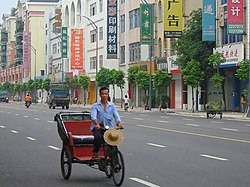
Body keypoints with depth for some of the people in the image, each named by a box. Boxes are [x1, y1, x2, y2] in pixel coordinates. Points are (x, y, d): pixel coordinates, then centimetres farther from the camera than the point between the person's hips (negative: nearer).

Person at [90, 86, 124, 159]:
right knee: (98, 137, -33)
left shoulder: (112, 105, 14)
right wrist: (97, 124, -31)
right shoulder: (95, 106, 6)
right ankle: (95, 153, -9)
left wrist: (119, 123, -20)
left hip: (109, 127, 2)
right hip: (98, 128, -2)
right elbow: (93, 116, -11)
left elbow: (116, 116, 2)